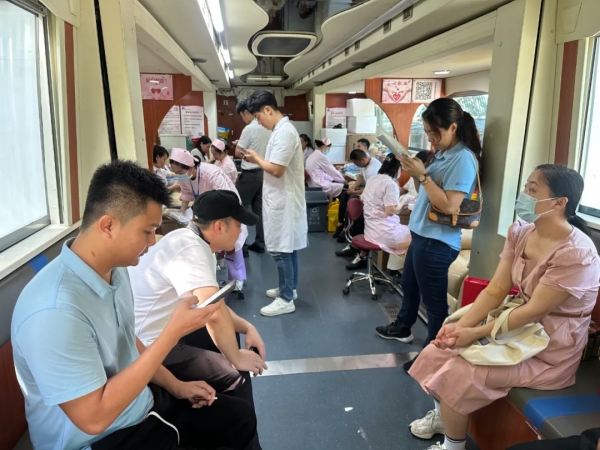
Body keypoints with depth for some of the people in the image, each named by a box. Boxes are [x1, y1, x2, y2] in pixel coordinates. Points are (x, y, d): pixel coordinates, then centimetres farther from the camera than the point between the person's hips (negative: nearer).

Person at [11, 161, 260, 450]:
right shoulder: (56, 311, -32)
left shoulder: (114, 269, -5)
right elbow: (94, 417, -29)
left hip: (140, 402, 8)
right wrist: (173, 333, -30)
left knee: (242, 418, 13)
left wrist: (175, 385, 6)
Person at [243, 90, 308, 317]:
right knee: (287, 247, 18)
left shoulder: (284, 132, -21)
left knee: (280, 250, -3)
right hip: (283, 199, 11)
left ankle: (286, 300, 8)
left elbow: (276, 169, -24)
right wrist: (257, 159, 8)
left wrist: (256, 158, -10)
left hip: (282, 201, -11)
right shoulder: (282, 129, 13)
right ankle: (289, 288, 31)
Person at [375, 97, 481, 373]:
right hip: (422, 235, 11)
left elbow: (449, 205, -26)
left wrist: (422, 175, -22)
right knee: (409, 285, 26)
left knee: (434, 301, 2)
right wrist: (417, 171, -2)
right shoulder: (445, 154, 10)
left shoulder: (464, 158, -19)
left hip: (438, 242, -11)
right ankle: (402, 328, 48)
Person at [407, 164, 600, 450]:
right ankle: (442, 414, 31)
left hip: (550, 353, -7)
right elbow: (495, 290, -5)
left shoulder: (576, 254, -26)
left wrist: (475, 333, -23)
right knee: (438, 353, 1)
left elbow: (535, 311, -26)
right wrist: (461, 325, -18)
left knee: (457, 375, -16)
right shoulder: (520, 232, -2)